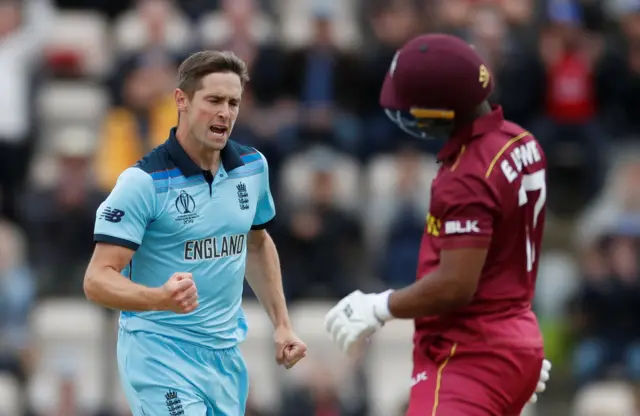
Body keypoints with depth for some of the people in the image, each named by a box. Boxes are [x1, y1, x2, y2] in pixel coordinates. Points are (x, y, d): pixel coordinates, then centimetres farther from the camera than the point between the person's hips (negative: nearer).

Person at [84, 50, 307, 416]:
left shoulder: (253, 167, 4)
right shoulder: (143, 182, -15)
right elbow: (98, 279, -18)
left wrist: (282, 324, 17)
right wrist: (161, 298, -36)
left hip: (226, 355, 7)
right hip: (161, 354, -7)